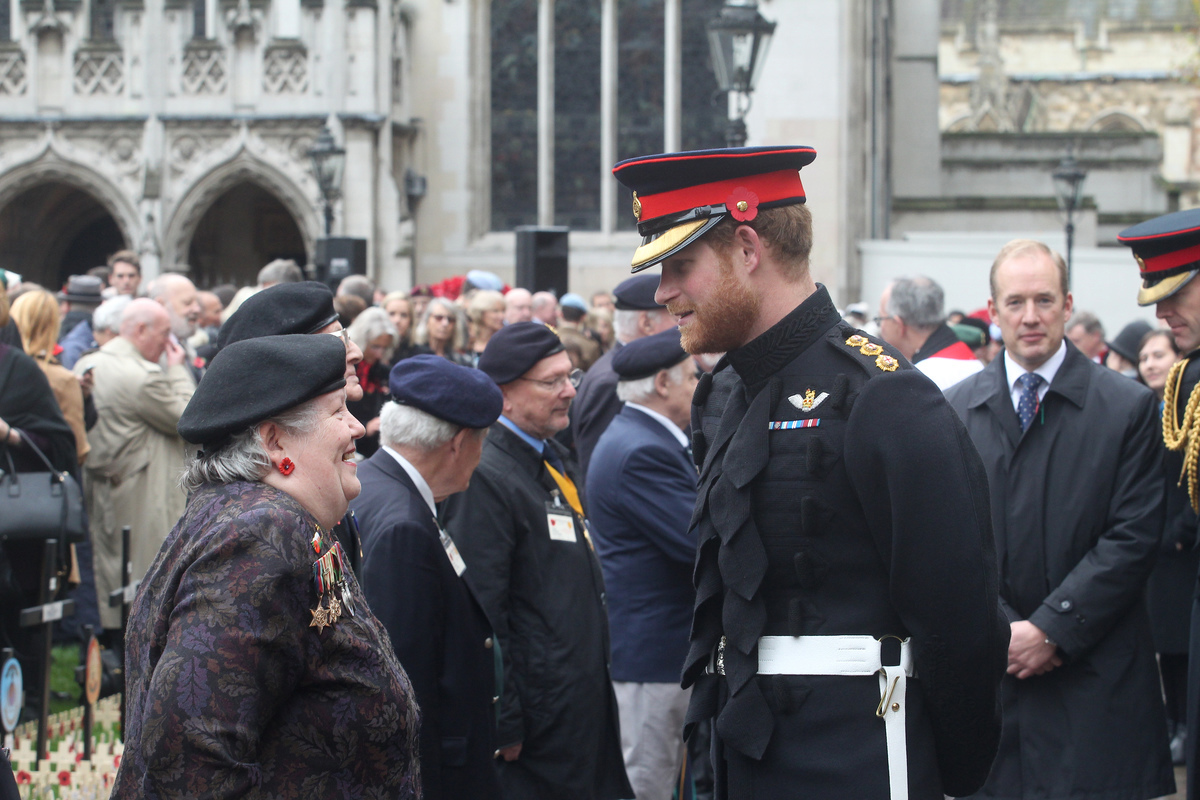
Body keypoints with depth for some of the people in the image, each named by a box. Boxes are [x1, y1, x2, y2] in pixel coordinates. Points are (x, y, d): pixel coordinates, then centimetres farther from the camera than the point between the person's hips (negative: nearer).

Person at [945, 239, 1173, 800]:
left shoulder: (1128, 407, 1)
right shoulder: (955, 410, 8)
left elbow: (1134, 538, -4)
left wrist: (1051, 629, -10)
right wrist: (1001, 630, -7)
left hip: (1094, 675, -2)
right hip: (988, 667, 2)